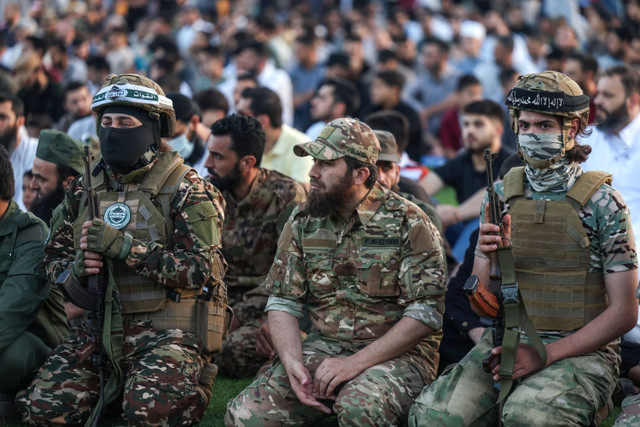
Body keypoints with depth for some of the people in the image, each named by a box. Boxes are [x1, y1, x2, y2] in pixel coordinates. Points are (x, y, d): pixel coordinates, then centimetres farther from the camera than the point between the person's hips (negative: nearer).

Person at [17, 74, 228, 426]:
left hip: (167, 329, -5)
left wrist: (123, 246, -22)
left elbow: (200, 269, -15)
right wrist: (78, 270, -8)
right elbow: (54, 256, 18)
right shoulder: (84, 189, 11)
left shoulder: (184, 190, -6)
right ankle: (115, 382, 12)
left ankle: (193, 382, 4)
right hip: (99, 327, 5)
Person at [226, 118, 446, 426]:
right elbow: (283, 301, 8)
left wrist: (356, 362, -18)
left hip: (396, 352, -4)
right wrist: (292, 362, -12)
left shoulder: (407, 223, -8)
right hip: (322, 348, 5)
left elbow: (426, 313, -12)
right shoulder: (303, 221, 7)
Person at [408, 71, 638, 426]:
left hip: (579, 352, -3)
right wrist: (490, 256, -13)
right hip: (503, 345, 3)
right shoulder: (501, 195, 8)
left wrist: (544, 354, -15)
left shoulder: (603, 203, -3)